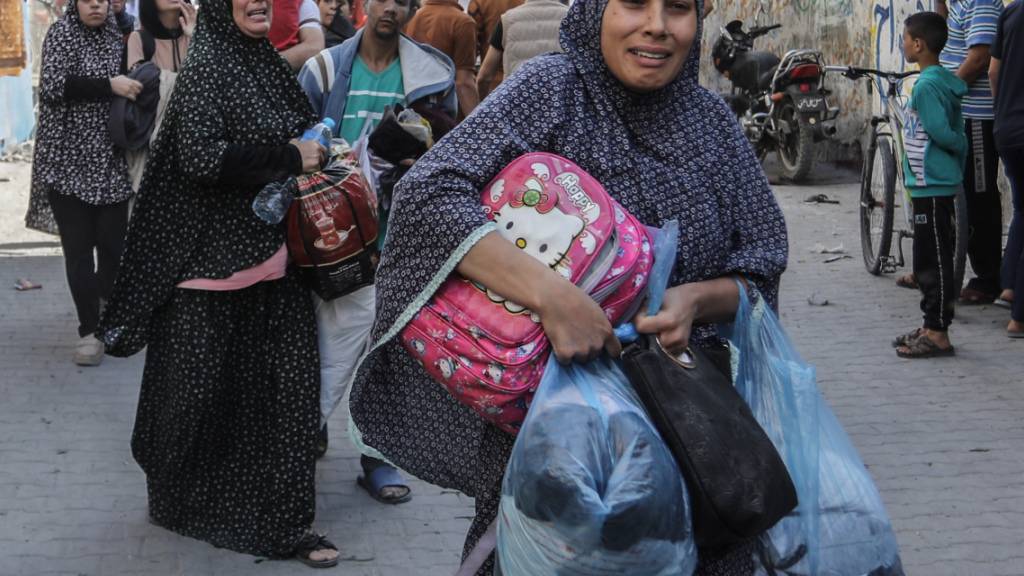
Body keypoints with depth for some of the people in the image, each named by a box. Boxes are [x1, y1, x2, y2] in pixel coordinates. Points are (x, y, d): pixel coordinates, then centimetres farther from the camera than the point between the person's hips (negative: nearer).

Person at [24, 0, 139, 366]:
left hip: (112, 162, 3)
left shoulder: (118, 36, 9)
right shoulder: (61, 33, -2)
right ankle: (89, 329, 6)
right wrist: (108, 85, -23)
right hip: (70, 161, -3)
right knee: (78, 247, -1)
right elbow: (52, 84, -17)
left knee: (113, 241, 3)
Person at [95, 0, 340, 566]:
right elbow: (201, 158, -23)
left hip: (272, 256, 6)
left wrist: (314, 155, 4)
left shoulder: (271, 65, 10)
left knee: (282, 386, 4)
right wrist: (288, 157, -17)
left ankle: (283, 519, 12)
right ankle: (179, 499, 28)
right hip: (215, 257, -6)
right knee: (201, 389, 6)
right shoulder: (206, 68, -11)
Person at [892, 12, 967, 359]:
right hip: (938, 184, 10)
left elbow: (943, 133, -23)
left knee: (933, 261, -5)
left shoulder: (926, 86, -17)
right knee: (931, 260, 15)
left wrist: (959, 148, -5)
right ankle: (932, 327, 23)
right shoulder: (942, 81, 12)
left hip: (931, 186, -10)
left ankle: (937, 334, 0)